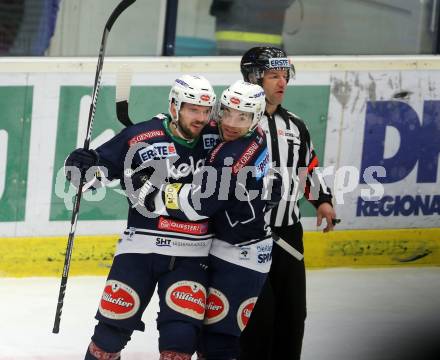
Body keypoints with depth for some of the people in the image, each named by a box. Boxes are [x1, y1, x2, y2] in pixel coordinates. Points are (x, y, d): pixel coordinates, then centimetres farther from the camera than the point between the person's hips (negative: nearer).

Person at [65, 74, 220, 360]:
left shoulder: (215, 138, 0)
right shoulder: (141, 137, -9)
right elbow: (101, 166, -1)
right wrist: (83, 165, -20)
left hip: (191, 255, 2)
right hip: (141, 248, -1)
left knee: (182, 335, -8)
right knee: (113, 326, 1)